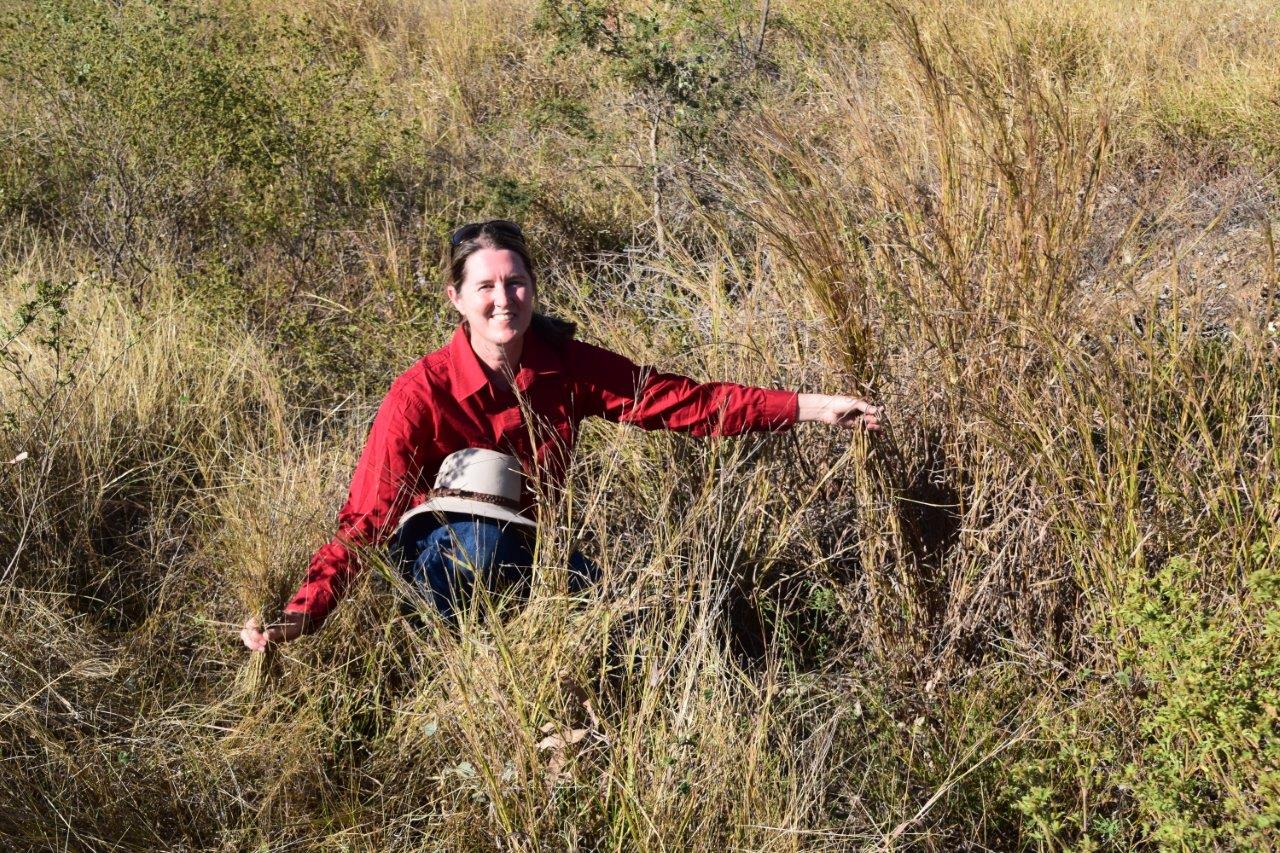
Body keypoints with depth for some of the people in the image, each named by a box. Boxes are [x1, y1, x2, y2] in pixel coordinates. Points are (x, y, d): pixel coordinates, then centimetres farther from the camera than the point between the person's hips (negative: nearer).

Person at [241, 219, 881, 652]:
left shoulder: (564, 363, -13)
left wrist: (809, 408, -18)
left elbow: (680, 401, -12)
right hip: (441, 555, -4)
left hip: (529, 547, 4)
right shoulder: (421, 394, -24)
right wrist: (302, 615, -41)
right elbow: (366, 518, -27)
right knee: (484, 537, -38)